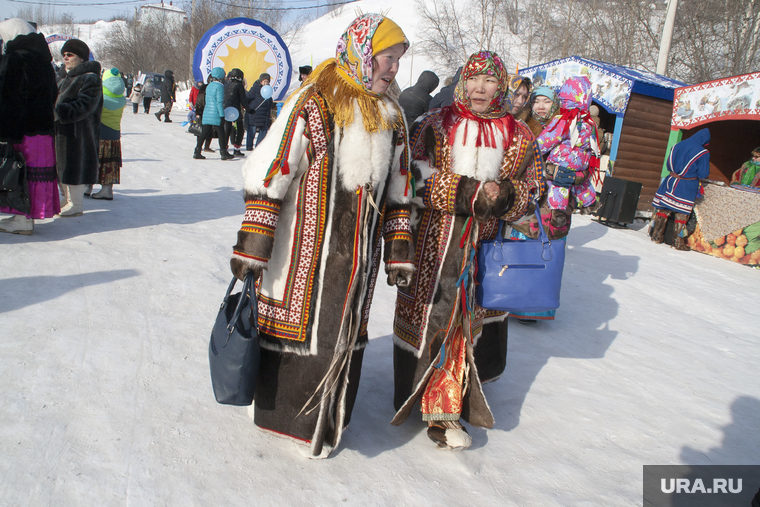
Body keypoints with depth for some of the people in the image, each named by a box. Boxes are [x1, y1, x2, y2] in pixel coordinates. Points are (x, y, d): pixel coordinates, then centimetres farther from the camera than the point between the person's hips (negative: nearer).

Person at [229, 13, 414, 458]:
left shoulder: (391, 117, 10)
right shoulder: (314, 102, -11)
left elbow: (398, 189, 16)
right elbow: (268, 175, -13)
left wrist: (399, 251, 14)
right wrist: (251, 246, -15)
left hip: (359, 253, 6)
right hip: (305, 248, -6)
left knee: (346, 331, 14)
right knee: (300, 322, 5)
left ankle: (328, 419, 34)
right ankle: (291, 416, 28)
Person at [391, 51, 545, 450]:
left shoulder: (520, 137, 8)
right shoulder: (436, 125, 2)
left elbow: (532, 192, 8)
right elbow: (414, 178, -7)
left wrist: (505, 195, -15)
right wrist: (468, 194, -16)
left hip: (486, 251, 2)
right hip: (433, 245, -2)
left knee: (471, 324, 6)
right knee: (431, 320, 0)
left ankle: (446, 406, 24)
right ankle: (440, 410, 16)